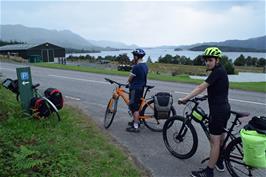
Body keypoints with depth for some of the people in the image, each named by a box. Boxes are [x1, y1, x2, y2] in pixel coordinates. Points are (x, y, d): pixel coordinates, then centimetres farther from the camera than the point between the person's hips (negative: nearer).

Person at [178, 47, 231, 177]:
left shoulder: (218, 71, -17)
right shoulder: (221, 71, 13)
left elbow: (201, 88, -23)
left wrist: (185, 99, -22)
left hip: (218, 110, -10)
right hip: (224, 109, 10)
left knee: (215, 141, -4)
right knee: (221, 137, 21)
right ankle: (219, 163, 37)